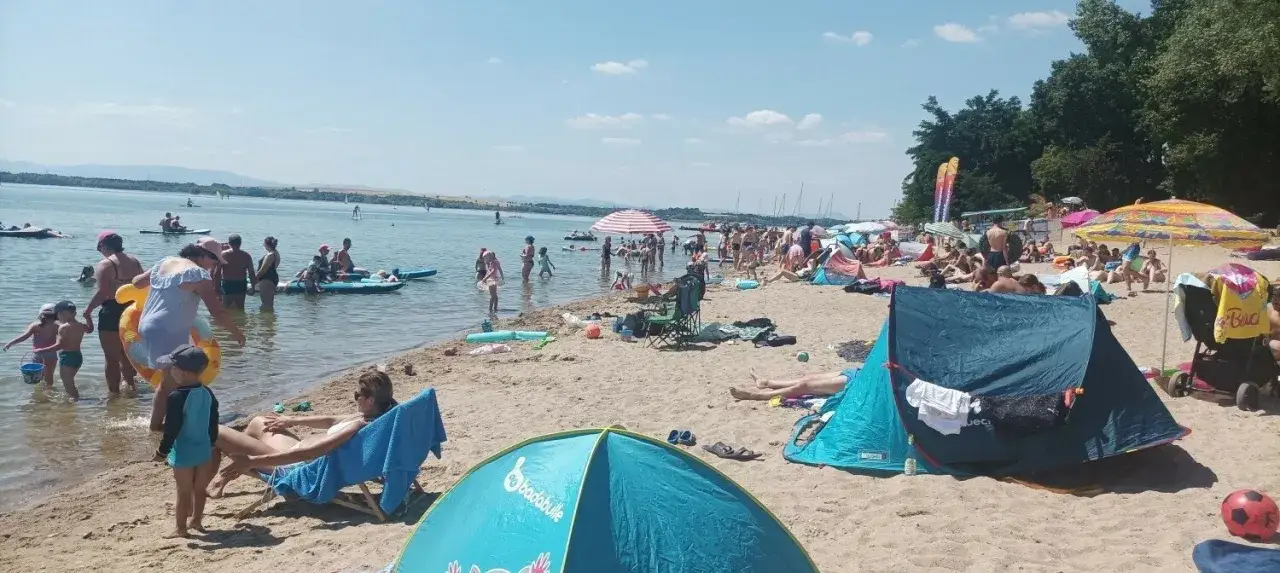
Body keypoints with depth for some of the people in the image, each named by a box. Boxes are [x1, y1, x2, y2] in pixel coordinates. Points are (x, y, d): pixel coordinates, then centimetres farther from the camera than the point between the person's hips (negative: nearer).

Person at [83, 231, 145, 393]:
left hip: (112, 312, -7)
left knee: (111, 356, 3)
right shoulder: (135, 261, 8)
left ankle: (114, 391, 8)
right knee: (127, 352, 25)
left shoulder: (105, 264, -13)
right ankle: (130, 383, 38)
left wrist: (88, 309, -7)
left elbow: (102, 292, -20)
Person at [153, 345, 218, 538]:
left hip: (183, 453, -6)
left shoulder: (176, 397, -21)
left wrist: (162, 451, -6)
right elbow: (213, 425, 8)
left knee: (184, 492, 5)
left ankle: (180, 527, 15)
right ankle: (196, 520, 32)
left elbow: (172, 429, -18)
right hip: (204, 450, 6)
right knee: (199, 489, 18)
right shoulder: (207, 393, 0)